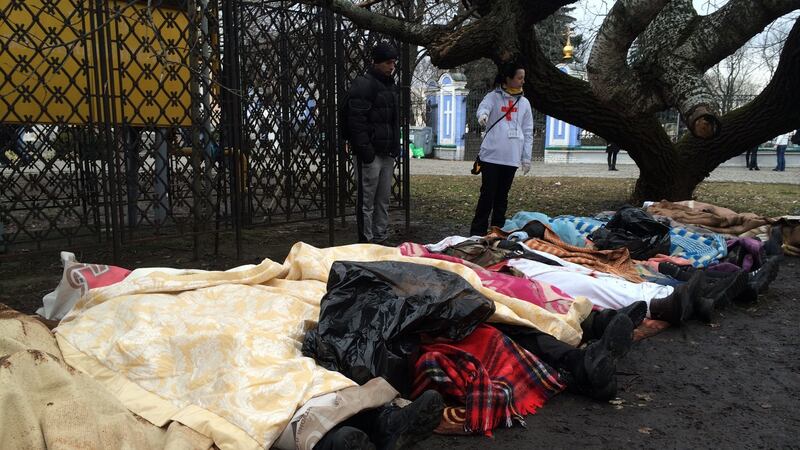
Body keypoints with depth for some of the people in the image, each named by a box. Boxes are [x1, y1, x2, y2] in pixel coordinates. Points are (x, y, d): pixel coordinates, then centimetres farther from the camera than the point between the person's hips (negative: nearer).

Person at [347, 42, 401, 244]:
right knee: (367, 201, -3)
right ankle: (366, 242, 3)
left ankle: (380, 239, 21)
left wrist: (396, 148, 15)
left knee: (383, 200, 12)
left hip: (387, 154, 8)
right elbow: (356, 121, -16)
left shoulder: (390, 86, 19)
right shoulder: (363, 84, -9)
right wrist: (365, 151, -21)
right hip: (371, 154, -8)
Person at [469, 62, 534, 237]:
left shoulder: (524, 102, 14)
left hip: (511, 157, 4)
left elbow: (528, 132, 14)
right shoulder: (494, 96, 3)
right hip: (491, 155, -4)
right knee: (488, 193, -5)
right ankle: (477, 231, 2)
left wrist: (526, 158, 9)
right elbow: (484, 107, -20)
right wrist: (483, 115, -45)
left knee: (502, 195, 10)